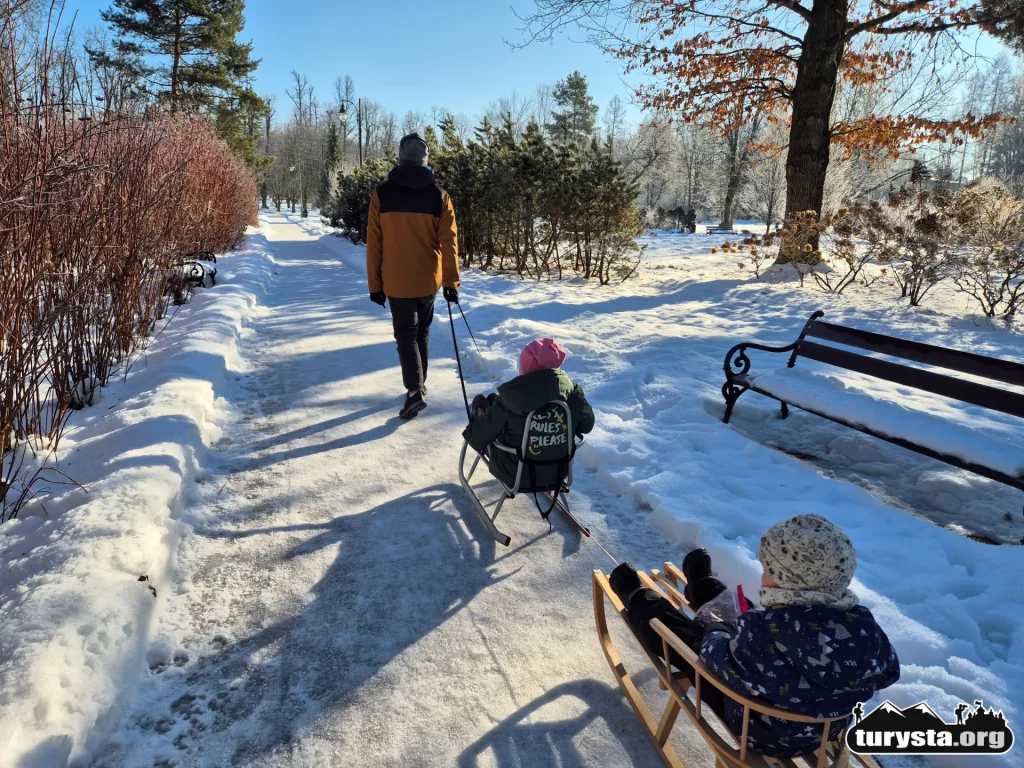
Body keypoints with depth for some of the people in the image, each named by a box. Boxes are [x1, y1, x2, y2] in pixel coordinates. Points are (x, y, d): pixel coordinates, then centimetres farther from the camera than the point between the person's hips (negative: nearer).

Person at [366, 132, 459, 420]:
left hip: (396, 282, -2)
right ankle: (419, 385, 30)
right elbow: (448, 243, -6)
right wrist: (451, 282, 0)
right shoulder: (439, 195, -4)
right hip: (428, 280, 2)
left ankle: (414, 390, -11)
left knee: (406, 334, 6)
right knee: (422, 332, 19)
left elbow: (374, 244, -3)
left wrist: (374, 284, 4)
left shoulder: (382, 194, -5)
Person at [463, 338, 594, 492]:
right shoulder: (571, 391, -18)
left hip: (514, 476, -3)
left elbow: (478, 437, -15)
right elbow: (587, 424, 0)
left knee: (481, 402, 16)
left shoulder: (510, 398, -26)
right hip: (557, 473, 4)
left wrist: (470, 434, 8)